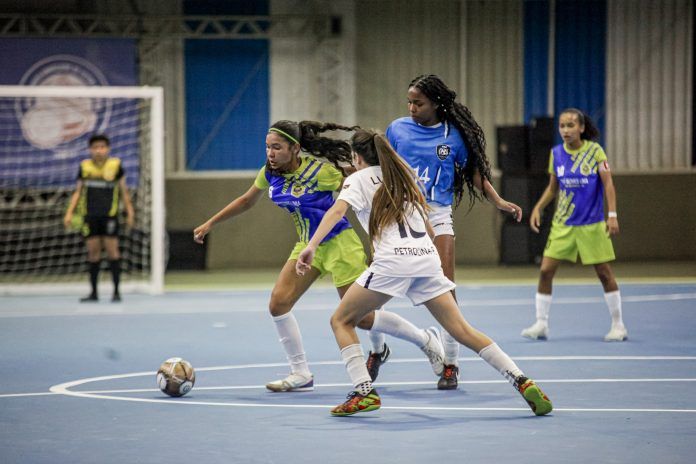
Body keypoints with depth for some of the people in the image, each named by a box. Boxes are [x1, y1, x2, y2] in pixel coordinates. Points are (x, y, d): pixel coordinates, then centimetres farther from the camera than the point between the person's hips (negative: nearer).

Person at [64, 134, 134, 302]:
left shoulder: (115, 165, 1)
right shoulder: (84, 167, 7)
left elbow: (123, 191, 8)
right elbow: (78, 192, 13)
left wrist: (130, 213, 6)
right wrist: (69, 213, 7)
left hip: (109, 215, -2)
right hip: (89, 215, 2)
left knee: (112, 250, -4)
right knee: (93, 252, 3)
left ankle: (116, 291, 2)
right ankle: (94, 292, 10)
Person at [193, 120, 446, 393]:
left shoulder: (320, 171, -23)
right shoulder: (270, 173, -4)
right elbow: (247, 201, 14)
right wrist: (210, 224, 15)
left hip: (338, 244, -7)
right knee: (278, 303, -10)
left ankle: (426, 340, 18)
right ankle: (301, 374, 3)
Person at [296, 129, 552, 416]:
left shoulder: (358, 179, 10)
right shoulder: (402, 176, 27)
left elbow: (338, 210, -10)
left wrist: (311, 246, -21)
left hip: (393, 261, -6)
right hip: (427, 257, 6)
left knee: (341, 321, 10)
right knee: (462, 330, 5)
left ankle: (364, 392, -6)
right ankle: (522, 381, -7)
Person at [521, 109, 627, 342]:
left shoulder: (594, 150, -7)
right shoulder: (556, 153, 3)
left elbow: (608, 184, -7)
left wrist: (612, 215, -14)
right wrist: (538, 208, 1)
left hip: (592, 224, -3)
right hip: (562, 224, 3)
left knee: (604, 272, 2)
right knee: (545, 271, -5)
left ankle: (618, 325, 14)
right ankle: (541, 324, 4)